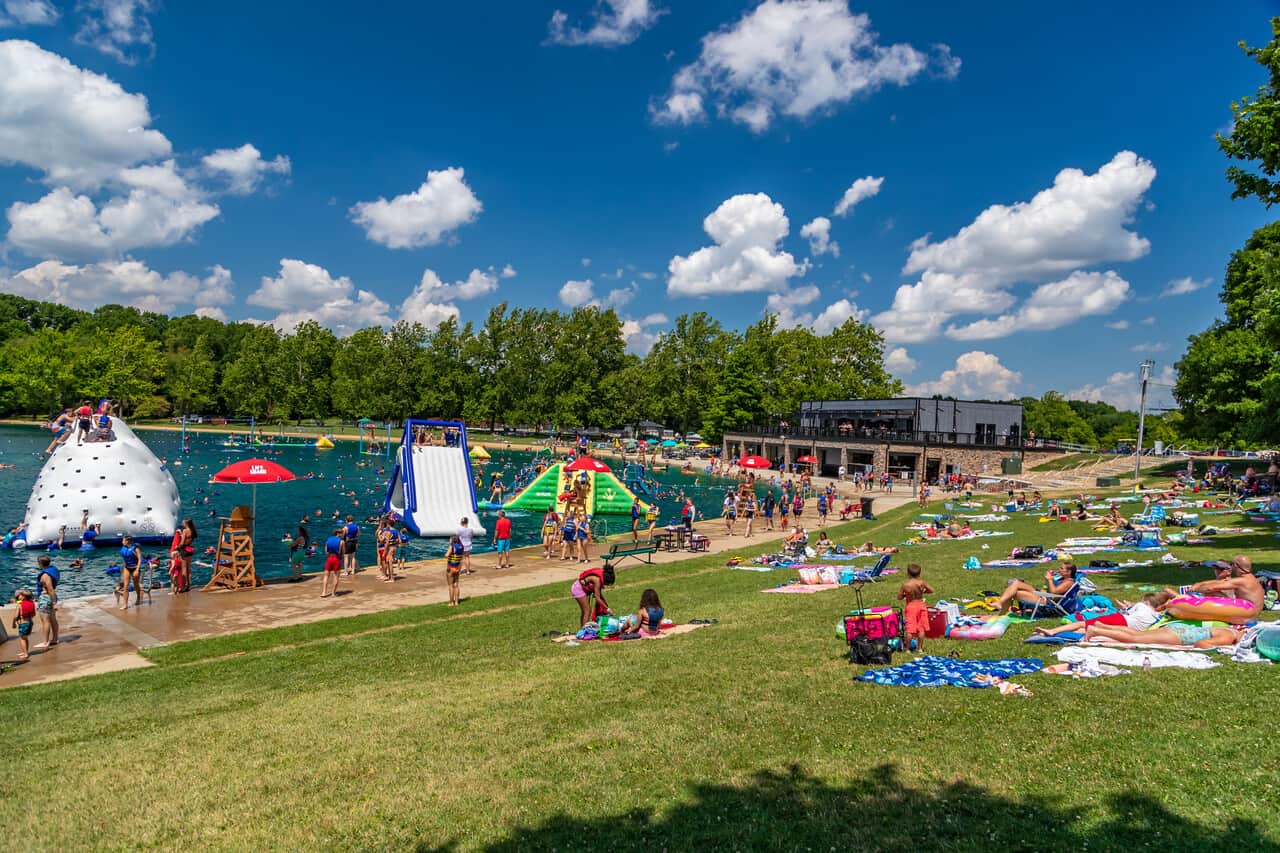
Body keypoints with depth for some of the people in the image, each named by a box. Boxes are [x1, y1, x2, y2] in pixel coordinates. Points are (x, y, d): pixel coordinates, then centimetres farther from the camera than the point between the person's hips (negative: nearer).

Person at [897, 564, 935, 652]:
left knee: (909, 629, 3)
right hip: (921, 605, 2)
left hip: (910, 606, -2)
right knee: (921, 628, 12)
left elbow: (899, 597, -9)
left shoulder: (905, 585, -14)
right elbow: (931, 590, 2)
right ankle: (919, 647, 18)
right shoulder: (921, 583, -11)